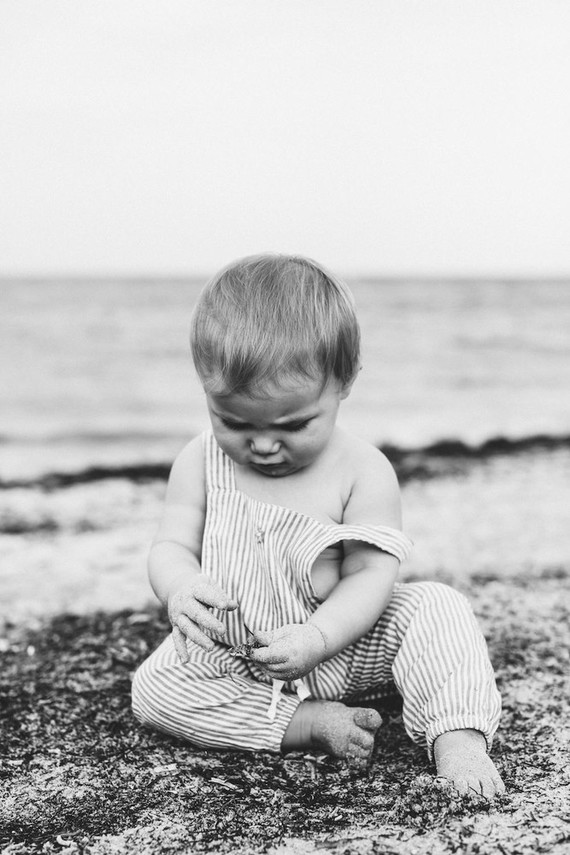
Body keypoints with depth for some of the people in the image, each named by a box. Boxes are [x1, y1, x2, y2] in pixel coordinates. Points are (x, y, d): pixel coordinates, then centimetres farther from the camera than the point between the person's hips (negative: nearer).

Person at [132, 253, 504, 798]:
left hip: (340, 651, -2)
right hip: (229, 660, 2)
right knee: (152, 689, -23)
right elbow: (171, 546, -6)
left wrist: (315, 639, -35)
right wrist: (180, 589, -32)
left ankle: (458, 738, -28)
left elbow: (370, 575, -17)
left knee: (435, 607, -23)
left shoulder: (363, 472, -14)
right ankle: (310, 724, -24)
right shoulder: (200, 465, -7)